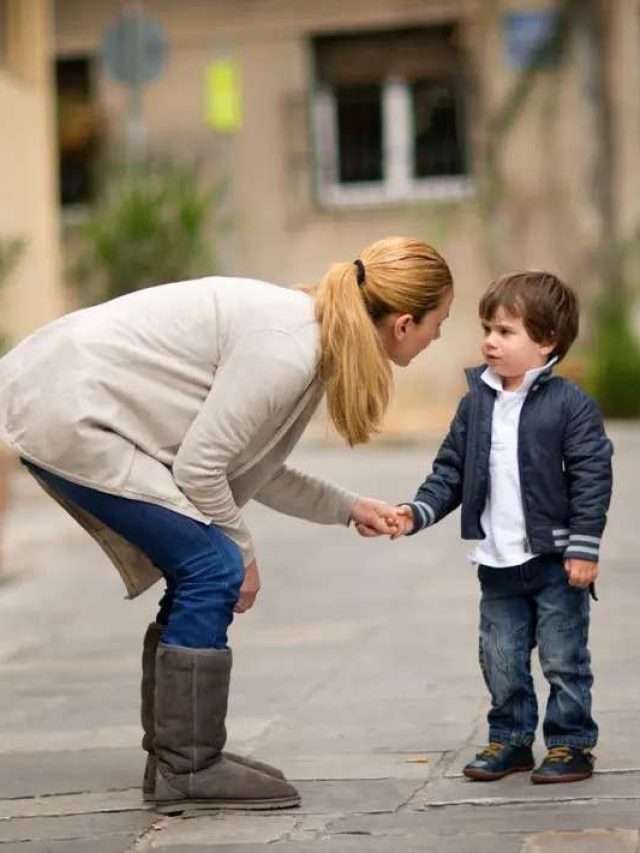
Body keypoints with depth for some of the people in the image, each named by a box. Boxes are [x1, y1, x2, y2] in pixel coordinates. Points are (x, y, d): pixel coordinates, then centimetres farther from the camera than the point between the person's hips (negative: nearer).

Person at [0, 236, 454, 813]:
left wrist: (348, 508, 22)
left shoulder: (305, 332, 8)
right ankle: (187, 769, 0)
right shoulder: (287, 349, -21)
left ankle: (177, 757, 18)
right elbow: (199, 464, -18)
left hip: (60, 402, 10)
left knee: (203, 576, 10)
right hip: (66, 415, -10)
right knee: (213, 571, -8)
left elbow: (250, 465, 16)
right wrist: (241, 552, -3)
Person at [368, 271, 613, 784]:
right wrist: (416, 514, -5)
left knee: (564, 660, 4)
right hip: (497, 565, 5)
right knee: (501, 661, 13)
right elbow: (451, 471, 9)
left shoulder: (569, 404, -12)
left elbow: (592, 477, -12)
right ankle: (510, 740, 26)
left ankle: (571, 743, 16)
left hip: (554, 561, -5)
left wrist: (583, 548, -16)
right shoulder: (476, 404, 5)